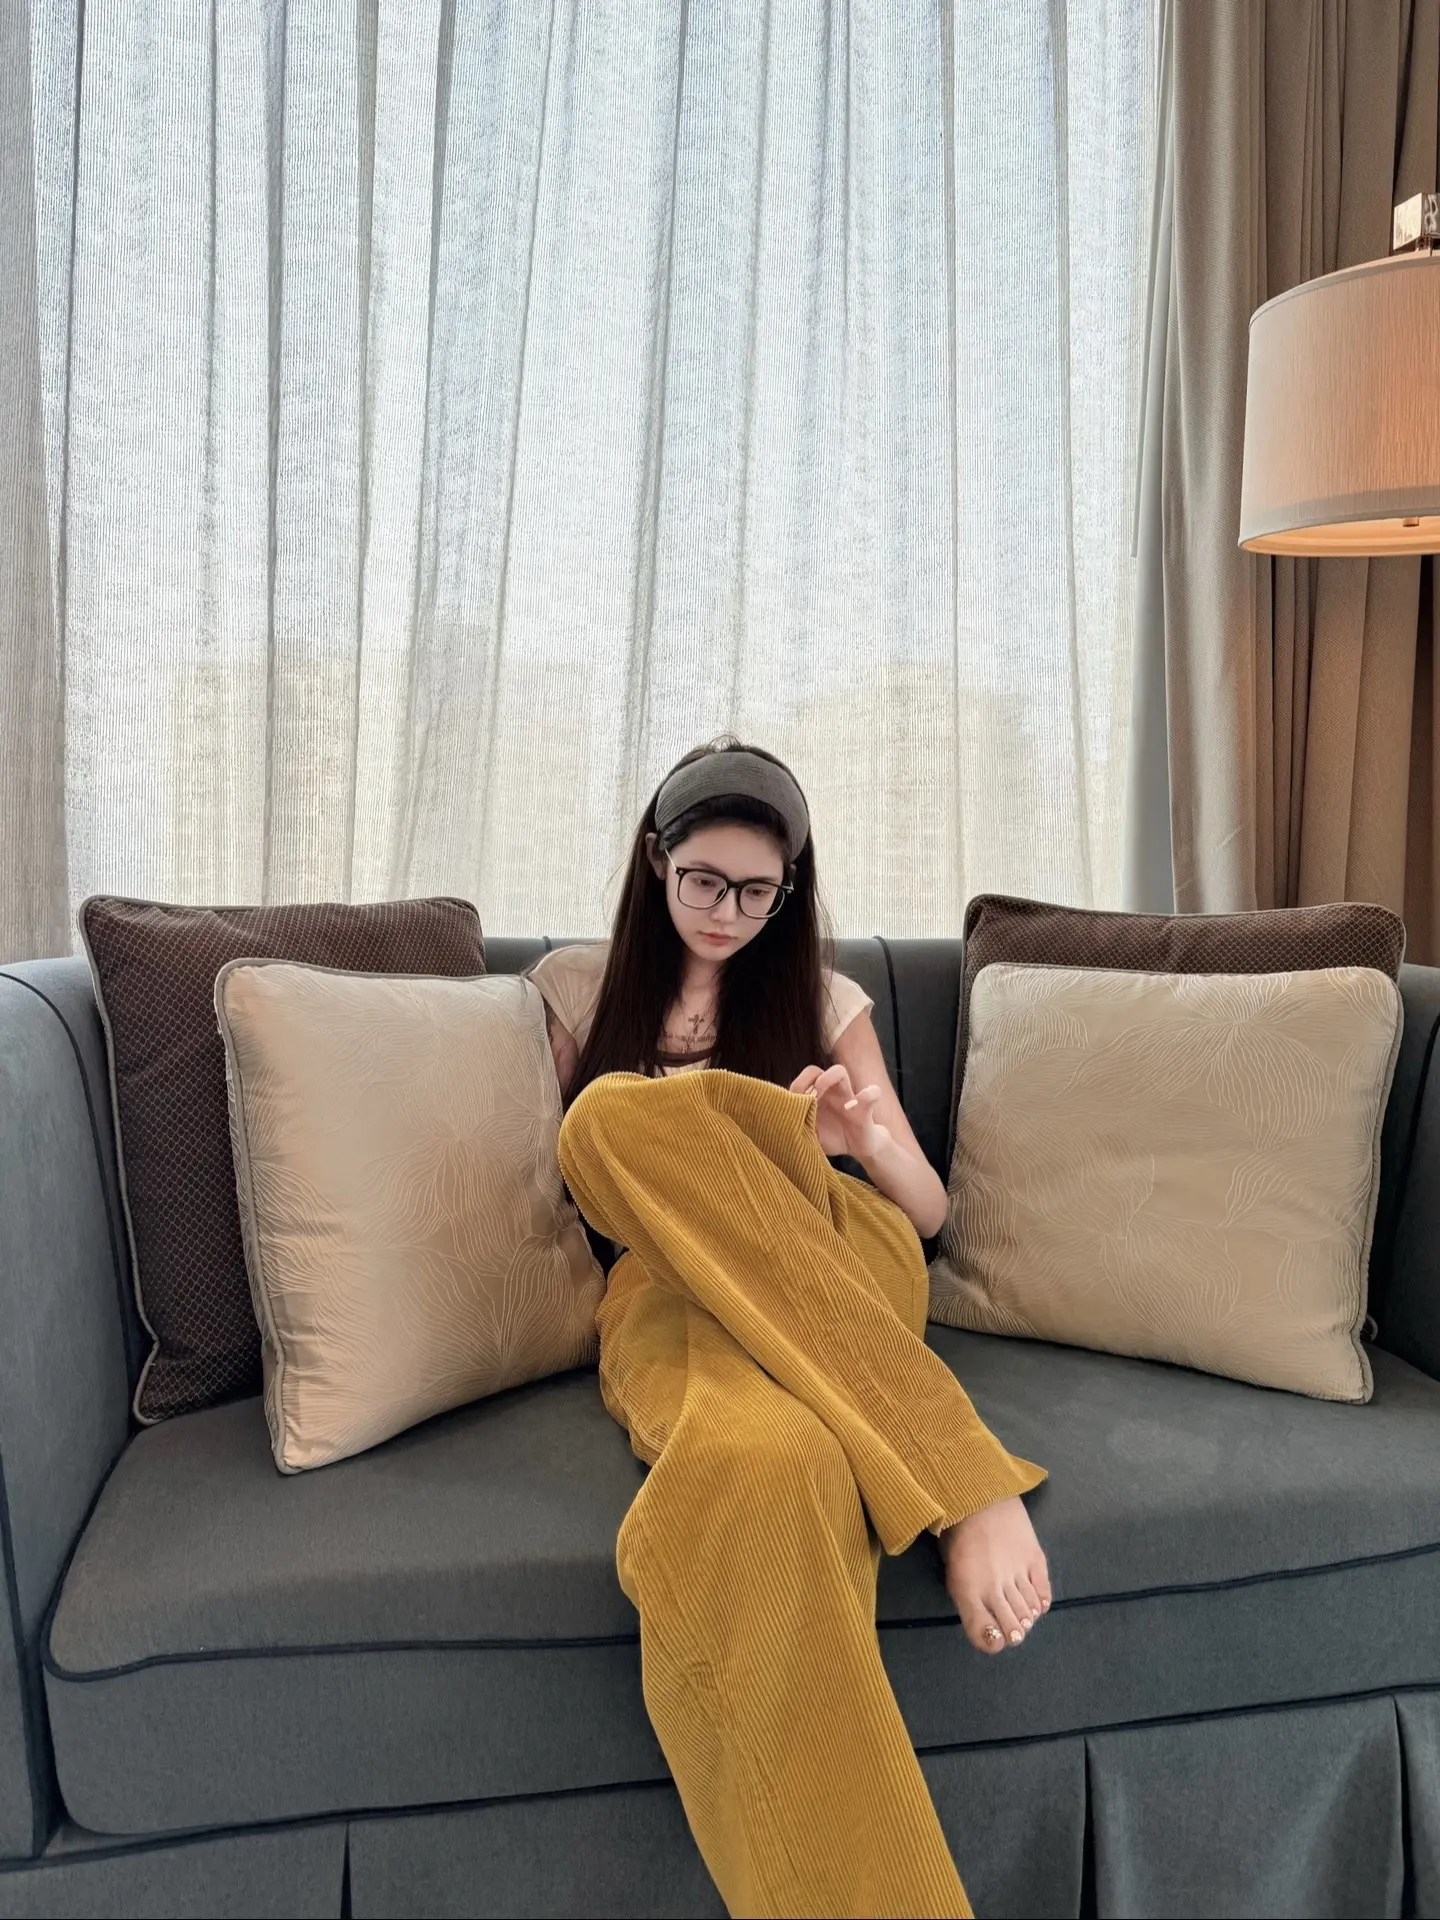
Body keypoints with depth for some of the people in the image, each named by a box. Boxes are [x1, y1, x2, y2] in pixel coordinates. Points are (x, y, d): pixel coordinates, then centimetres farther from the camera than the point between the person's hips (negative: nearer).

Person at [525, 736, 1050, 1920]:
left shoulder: (825, 1001, 17)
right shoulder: (576, 985, 18)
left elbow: (928, 1209, 15)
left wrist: (862, 1140, -10)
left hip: (835, 1285, 2)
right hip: (665, 1295, -2)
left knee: (623, 1112, -34)